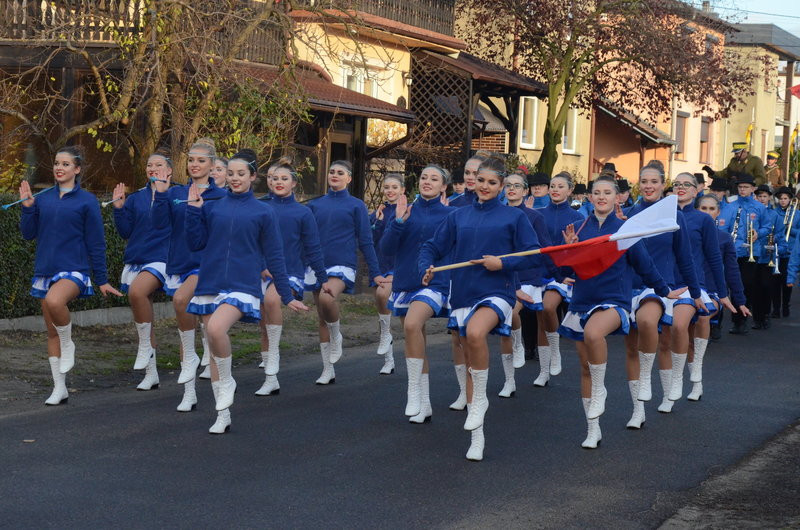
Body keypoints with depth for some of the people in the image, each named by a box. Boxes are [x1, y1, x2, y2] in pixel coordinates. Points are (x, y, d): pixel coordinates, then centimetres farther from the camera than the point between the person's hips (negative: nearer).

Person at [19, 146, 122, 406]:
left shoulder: (87, 201, -3)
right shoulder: (43, 198, 9)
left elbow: (96, 243, -1)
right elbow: (28, 234, 9)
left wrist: (102, 279, 0)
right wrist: (27, 206, -4)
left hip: (74, 269, -5)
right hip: (45, 271, 5)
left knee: (55, 301, -37)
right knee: (52, 332, 8)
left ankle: (68, 344, -10)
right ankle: (59, 388, 18)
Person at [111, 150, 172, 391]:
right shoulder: (136, 198, 13)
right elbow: (125, 231, 10)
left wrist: (162, 193, -19)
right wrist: (118, 207, -2)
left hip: (160, 260, -5)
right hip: (135, 260, 5)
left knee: (137, 291, -35)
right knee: (142, 319, 7)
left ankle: (145, 347, -18)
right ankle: (150, 373, 17)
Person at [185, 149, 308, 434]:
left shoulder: (264, 212, 5)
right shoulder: (211, 207, 10)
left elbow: (274, 257, 7)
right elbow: (195, 243, 5)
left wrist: (287, 296, 6)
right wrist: (193, 209, -3)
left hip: (243, 285, -4)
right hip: (210, 284, 4)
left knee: (217, 329, -30)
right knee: (214, 346, 5)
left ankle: (227, 383, -5)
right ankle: (223, 414, 15)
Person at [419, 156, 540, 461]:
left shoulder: (514, 217, 2)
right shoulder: (459, 217, 11)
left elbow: (533, 254, -2)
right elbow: (432, 247, 15)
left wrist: (503, 263, -15)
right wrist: (427, 269, -5)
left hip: (497, 293, -5)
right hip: (463, 295, 5)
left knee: (475, 332, -36)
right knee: (471, 363, 9)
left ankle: (480, 398, -12)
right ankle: (477, 436, 19)